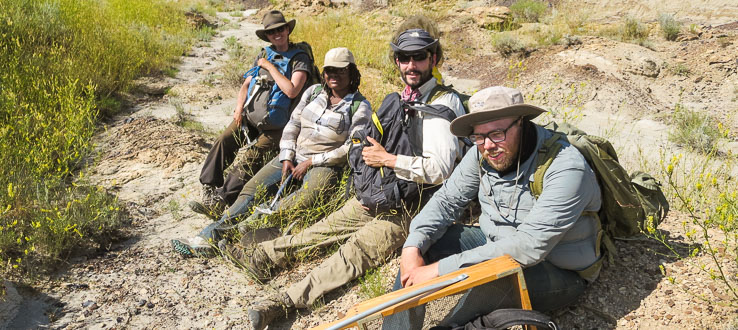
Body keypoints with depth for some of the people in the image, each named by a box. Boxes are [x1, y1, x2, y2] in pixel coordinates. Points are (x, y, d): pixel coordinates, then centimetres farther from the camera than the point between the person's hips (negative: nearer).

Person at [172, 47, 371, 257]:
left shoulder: (360, 107, -3)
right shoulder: (314, 92, 12)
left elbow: (350, 149, -10)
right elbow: (293, 124, 11)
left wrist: (310, 162, -12)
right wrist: (286, 158, -4)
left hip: (325, 165, -5)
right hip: (294, 156, 5)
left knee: (305, 198, -37)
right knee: (252, 189, -13)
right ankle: (209, 236, -18)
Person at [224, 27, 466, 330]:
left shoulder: (443, 104, -15)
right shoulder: (403, 98, 14)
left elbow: (439, 169, -24)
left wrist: (387, 159, -20)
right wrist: (373, 150, 9)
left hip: (413, 206, -9)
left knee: (358, 248, -22)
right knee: (329, 226, 7)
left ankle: (289, 301, -30)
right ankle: (266, 258, 10)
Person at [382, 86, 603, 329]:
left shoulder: (566, 169, -29)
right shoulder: (483, 153, -8)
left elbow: (528, 247, -35)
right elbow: (447, 199, 0)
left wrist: (441, 269, -36)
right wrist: (414, 246, -20)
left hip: (559, 272, -6)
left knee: (497, 279, -37)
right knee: (421, 244, -9)